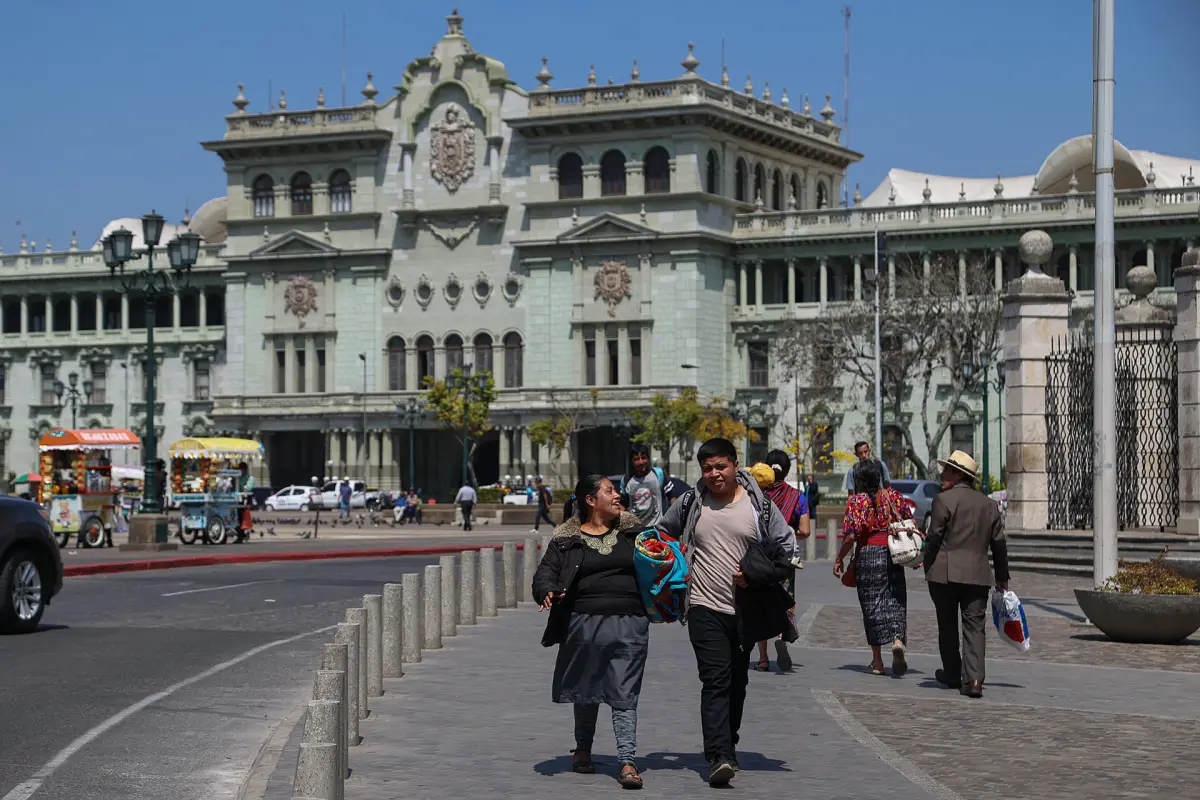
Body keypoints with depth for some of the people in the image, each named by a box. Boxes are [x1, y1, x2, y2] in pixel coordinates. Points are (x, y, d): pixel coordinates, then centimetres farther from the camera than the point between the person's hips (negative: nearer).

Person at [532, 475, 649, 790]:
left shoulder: (633, 532, 11)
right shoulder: (567, 539, 4)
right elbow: (545, 572, -1)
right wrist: (547, 592, -21)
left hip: (629, 625, 0)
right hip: (584, 623, 0)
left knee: (625, 695, -5)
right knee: (586, 690, 13)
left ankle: (628, 761, -8)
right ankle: (583, 749, 33)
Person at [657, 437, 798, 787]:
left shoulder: (760, 506, 0)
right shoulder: (689, 504, 3)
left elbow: (787, 548, 4)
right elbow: (661, 534, 19)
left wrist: (758, 578, -9)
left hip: (745, 610, 2)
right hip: (705, 608, -2)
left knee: (737, 683, 13)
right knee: (716, 680, -14)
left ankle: (727, 748, 30)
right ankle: (719, 758, -23)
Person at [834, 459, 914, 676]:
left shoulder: (856, 501, -7)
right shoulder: (895, 496, 3)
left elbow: (851, 536, -14)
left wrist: (839, 559, -2)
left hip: (867, 555, -2)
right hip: (893, 554, 2)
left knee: (871, 603, 6)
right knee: (895, 600, 7)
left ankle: (877, 660, 10)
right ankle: (898, 640, -22)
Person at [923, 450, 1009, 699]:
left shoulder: (944, 500, -7)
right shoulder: (989, 504, 10)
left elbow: (934, 539, -8)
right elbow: (998, 544, 12)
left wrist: (928, 569, 2)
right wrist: (1002, 576, 19)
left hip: (945, 573, -3)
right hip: (978, 575, 3)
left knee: (947, 625, 12)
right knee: (975, 626, 1)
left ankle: (952, 674, 24)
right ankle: (973, 679, -11)